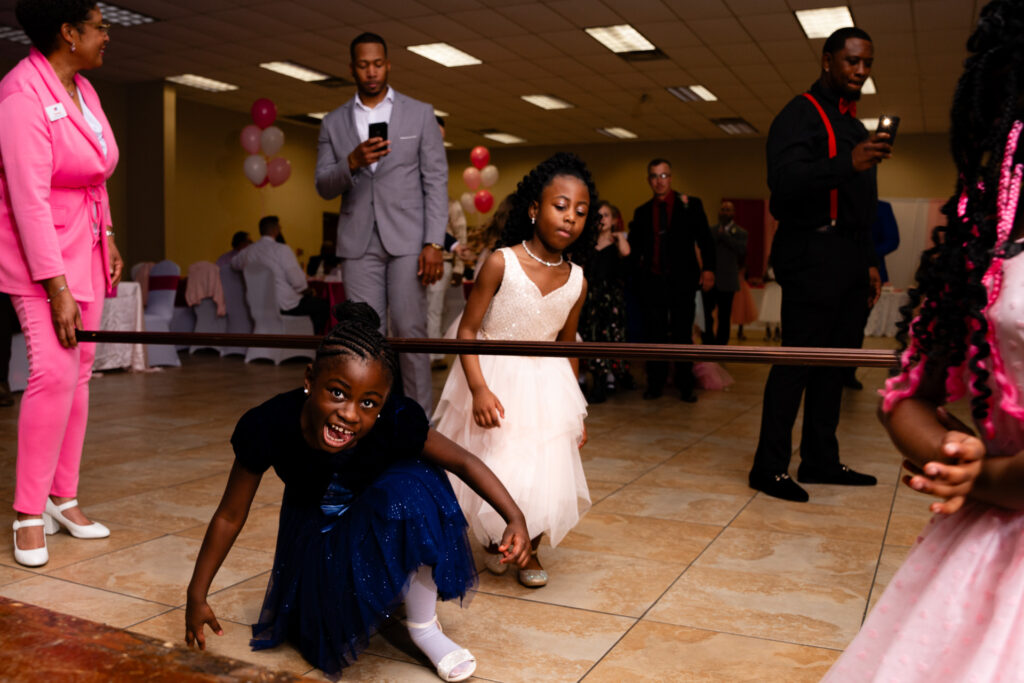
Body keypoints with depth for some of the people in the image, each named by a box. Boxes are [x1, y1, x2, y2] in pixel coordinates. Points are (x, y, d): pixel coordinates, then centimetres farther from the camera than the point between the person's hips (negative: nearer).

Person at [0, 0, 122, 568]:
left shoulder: (82, 89, 11)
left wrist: (107, 238, 14)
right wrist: (57, 288, -24)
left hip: (83, 249, 8)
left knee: (78, 372, 6)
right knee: (54, 372, -16)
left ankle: (63, 497, 15)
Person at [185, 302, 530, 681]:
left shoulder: (395, 423, -35)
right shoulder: (269, 428, -32)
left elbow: (464, 462, -21)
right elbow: (230, 516, -17)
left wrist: (515, 519, -35)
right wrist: (197, 596, -9)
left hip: (381, 515, -1)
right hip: (316, 528, 1)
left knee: (413, 491, -35)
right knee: (331, 638, -8)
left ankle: (424, 627, -15)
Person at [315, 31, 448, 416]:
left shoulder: (420, 114, 6)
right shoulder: (333, 123, 12)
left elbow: (436, 181, 1)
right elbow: (324, 187, 7)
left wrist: (434, 243, -9)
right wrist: (352, 162, -15)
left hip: (407, 240, -2)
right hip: (359, 243, 2)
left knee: (410, 333, -5)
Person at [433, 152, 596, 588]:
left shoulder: (577, 281, -3)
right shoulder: (501, 263, -16)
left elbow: (567, 347, 9)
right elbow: (467, 329, -14)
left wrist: (575, 412, 12)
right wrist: (479, 389, -24)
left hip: (546, 388, 3)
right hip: (493, 381, -3)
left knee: (545, 477, 1)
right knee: (489, 472, 1)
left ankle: (529, 549, 29)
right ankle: (494, 541, 33)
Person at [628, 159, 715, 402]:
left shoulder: (691, 205, 4)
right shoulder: (642, 212, 11)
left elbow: (705, 240, -1)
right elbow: (634, 248, 13)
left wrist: (708, 268, -13)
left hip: (682, 281, -2)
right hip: (652, 281, 2)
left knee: (683, 334, 5)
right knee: (654, 334, 5)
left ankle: (685, 386, 15)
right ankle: (655, 384, 16)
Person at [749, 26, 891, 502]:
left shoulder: (853, 125, 23)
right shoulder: (801, 114, -4)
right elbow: (784, 180, -22)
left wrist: (868, 261, 20)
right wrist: (847, 164, -36)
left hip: (848, 262, 9)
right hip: (813, 256, -9)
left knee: (833, 364, 9)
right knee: (797, 361, -10)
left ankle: (821, 462, 17)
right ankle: (769, 468, -5)